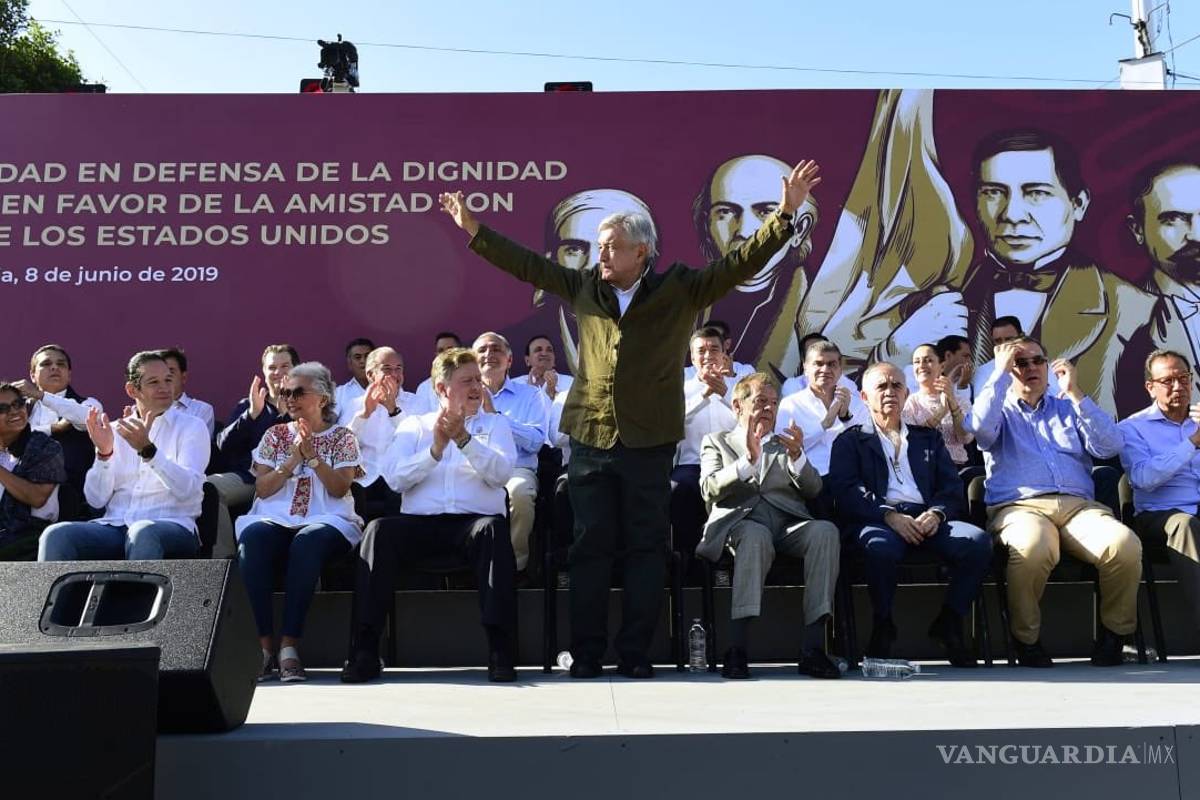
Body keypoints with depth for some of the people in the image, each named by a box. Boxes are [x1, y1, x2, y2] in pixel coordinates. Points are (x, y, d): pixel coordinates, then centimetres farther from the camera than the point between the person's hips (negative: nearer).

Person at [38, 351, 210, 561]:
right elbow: (96, 500, 9)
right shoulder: (116, 430, 17)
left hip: (171, 526, -3)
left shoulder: (192, 427, 7)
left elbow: (187, 490, -10)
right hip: (115, 526, 3)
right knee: (56, 535, -25)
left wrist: (147, 450, -22)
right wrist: (103, 453, -7)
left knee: (143, 534, -38)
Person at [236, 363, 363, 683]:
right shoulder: (276, 434, 19)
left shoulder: (342, 438, 14)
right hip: (275, 519, 2)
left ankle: (289, 647, -36)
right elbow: (262, 489, 8)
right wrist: (293, 459, -3)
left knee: (308, 541, -39)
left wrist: (312, 455, -8)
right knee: (252, 537, -35)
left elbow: (339, 489, 0)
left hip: (326, 521, -2)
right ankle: (265, 647, -33)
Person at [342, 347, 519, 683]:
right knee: (379, 530, -28)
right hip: (420, 524, 1)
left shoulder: (495, 423, 19)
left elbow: (501, 473, -1)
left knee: (494, 529, -35)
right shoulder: (414, 425, 20)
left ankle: (501, 650, -33)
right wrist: (435, 449, -8)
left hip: (474, 521, -1)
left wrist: (464, 438, -13)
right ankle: (364, 651, -24)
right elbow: (395, 478, 4)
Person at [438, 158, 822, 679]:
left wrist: (785, 214, -13)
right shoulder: (584, 287, 9)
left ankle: (635, 654, 12)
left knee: (646, 549, 4)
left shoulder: (681, 288, 1)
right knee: (590, 548, 6)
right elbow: (528, 265, 17)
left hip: (648, 441, -2)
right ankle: (586, 653, 14)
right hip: (589, 439, 3)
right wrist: (474, 230, 19)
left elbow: (741, 264, -4)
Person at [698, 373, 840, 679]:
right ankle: (738, 647, -41)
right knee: (756, 535, -39)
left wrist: (797, 456, -5)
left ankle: (813, 646, -34)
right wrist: (748, 460, -11)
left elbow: (812, 490, 14)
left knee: (825, 530, -30)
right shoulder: (717, 441, 23)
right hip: (740, 521, -3)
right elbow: (709, 490, 3)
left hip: (788, 524, 3)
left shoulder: (785, 444, 31)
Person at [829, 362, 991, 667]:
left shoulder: (929, 438, 28)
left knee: (978, 542, -27)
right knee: (881, 547, -39)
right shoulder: (850, 441, 18)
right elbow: (845, 491, 1)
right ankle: (883, 628, -14)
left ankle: (948, 623, -8)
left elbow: (952, 485, 15)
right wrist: (889, 516, -15)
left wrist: (936, 513, -8)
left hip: (927, 519, 3)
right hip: (878, 519, -3)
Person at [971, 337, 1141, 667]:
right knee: (1033, 549, -40)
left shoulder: (1068, 408, 29)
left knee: (1125, 546, -31)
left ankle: (1113, 636, -11)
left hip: (1079, 505, 3)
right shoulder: (1001, 412, 23)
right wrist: (1000, 371, 3)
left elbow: (1110, 447, 11)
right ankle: (1026, 640, -20)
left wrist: (1076, 392, 7)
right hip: (1019, 507, -3)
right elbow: (981, 428, -4)